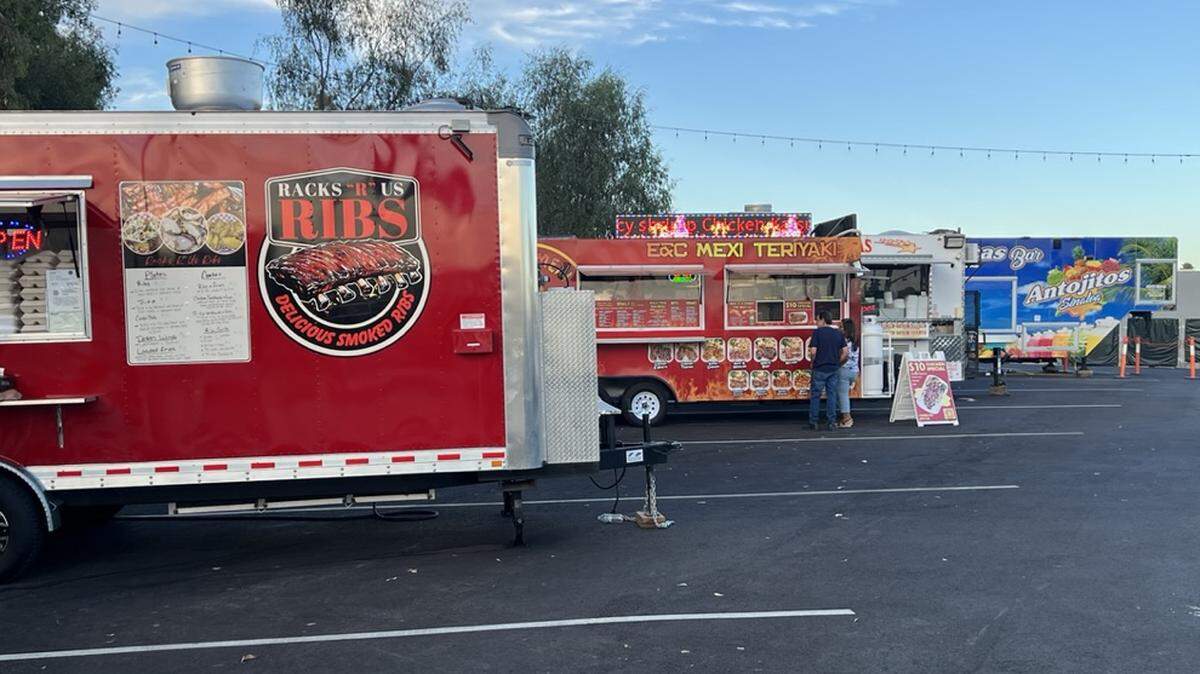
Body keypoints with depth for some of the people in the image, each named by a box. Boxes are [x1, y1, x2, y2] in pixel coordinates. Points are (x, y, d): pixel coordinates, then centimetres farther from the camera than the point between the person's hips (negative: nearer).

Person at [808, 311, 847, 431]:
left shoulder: (818, 332, -8)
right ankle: (832, 422, 6)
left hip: (820, 368, -4)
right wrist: (837, 363, 13)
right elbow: (845, 352, 3)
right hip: (834, 369, 4)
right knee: (832, 395, 8)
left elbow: (813, 351, -14)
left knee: (815, 395, 4)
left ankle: (813, 422, 6)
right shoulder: (838, 333, 7)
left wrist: (812, 362, 4)